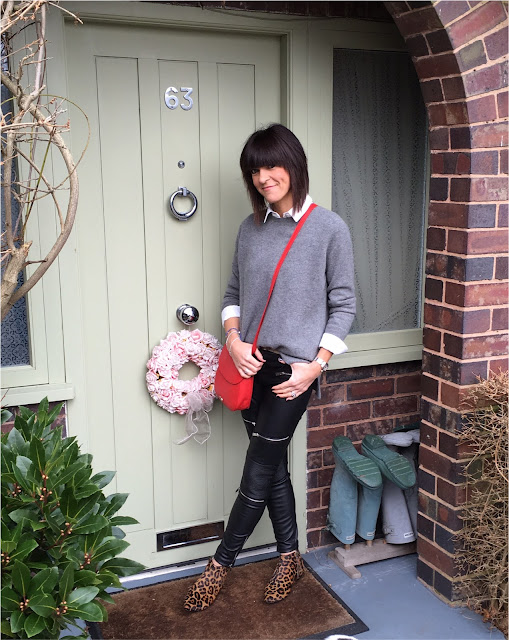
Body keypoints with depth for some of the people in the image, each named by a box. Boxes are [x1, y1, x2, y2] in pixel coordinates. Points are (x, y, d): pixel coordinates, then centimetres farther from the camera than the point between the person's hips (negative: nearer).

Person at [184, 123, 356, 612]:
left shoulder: (329, 228, -7)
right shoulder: (251, 228, 8)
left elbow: (343, 305, -5)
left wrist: (315, 365, -12)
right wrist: (234, 340, -4)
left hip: (294, 369, -5)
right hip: (251, 365, 5)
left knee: (258, 472, 2)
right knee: (272, 467, 13)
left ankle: (220, 564, 20)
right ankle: (290, 559, 30)